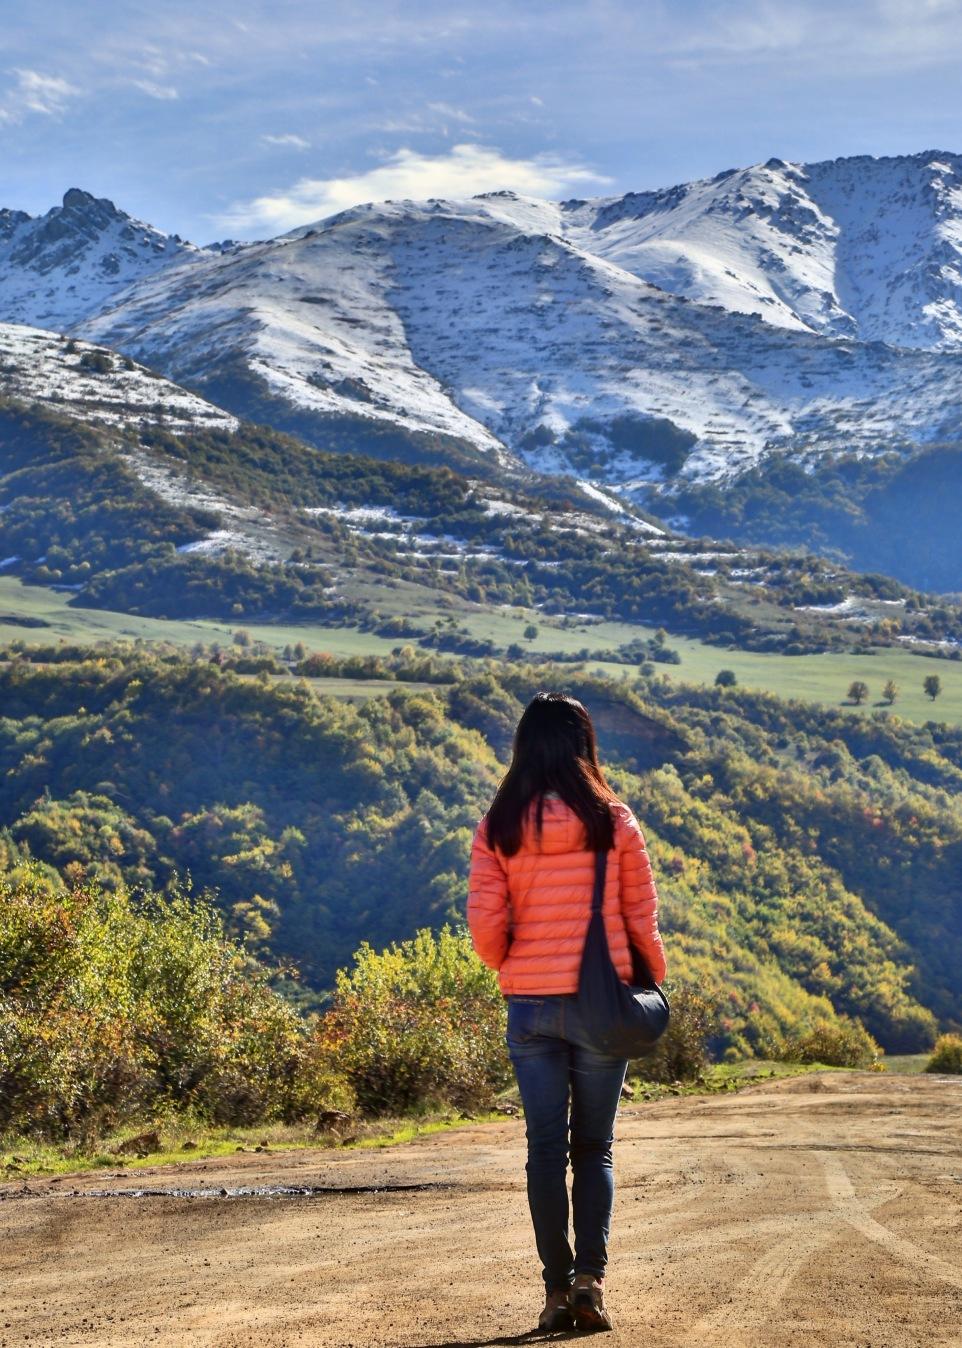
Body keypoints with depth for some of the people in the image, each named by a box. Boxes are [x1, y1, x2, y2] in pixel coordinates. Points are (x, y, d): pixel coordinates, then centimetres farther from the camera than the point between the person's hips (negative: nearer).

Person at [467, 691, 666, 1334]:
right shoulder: (613, 821, -5)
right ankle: (590, 1275, -2)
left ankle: (557, 1288, 10)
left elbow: (485, 924, -4)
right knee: (594, 1148, 10)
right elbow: (642, 916, -1)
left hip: (530, 1007, 1)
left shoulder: (499, 828, -3)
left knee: (546, 1150, 9)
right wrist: (653, 981, 13)